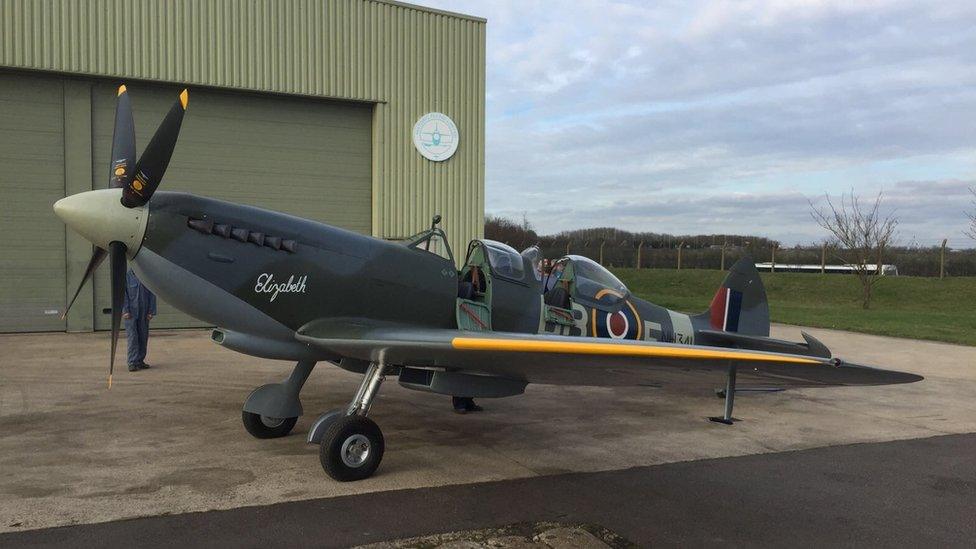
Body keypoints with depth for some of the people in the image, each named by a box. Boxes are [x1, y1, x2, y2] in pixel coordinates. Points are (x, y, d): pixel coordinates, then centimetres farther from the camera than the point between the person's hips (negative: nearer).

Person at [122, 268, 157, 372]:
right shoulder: (127, 275, -4)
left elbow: (152, 295, 5)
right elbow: (123, 294, -5)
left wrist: (151, 311, 0)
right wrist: (125, 311, -11)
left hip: (144, 312, 3)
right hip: (131, 312, -3)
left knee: (143, 336, 7)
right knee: (132, 337, -7)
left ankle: (140, 361, 17)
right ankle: (132, 363, -6)